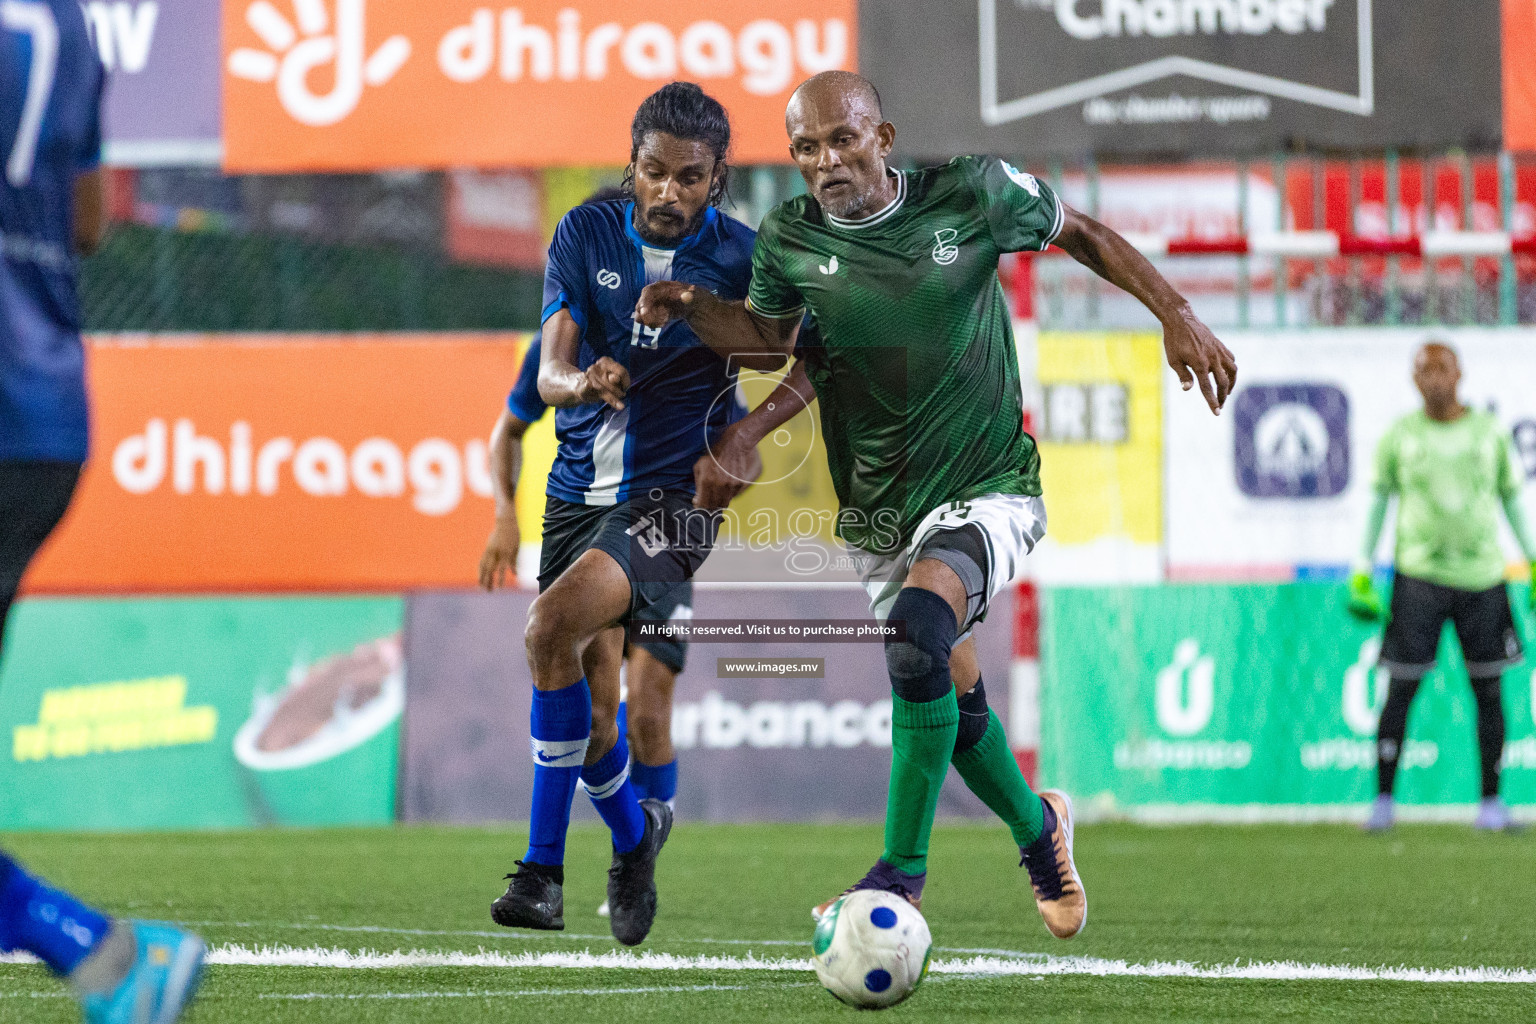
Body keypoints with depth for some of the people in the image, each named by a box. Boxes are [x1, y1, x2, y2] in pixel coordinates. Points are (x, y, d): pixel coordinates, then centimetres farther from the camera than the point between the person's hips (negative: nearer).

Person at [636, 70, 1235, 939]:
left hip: (989, 488, -4)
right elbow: (768, 334, 15)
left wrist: (1176, 314, -1)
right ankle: (1038, 828, 45)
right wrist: (692, 308, -5)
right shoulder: (790, 240, -4)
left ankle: (902, 873, -25)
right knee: (954, 700, 13)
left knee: (919, 629, -31)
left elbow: (1080, 233, 6)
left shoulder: (972, 196, -11)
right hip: (880, 512, 4)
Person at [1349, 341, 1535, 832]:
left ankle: (1490, 801, 9)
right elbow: (1378, 502, 7)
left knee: (1487, 689, 1)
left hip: (1481, 574, 1)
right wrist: (1362, 575, 0)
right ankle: (1383, 799, 2)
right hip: (1418, 572, -1)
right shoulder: (1400, 436, 3)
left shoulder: (1490, 432, 6)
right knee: (1400, 688, -5)